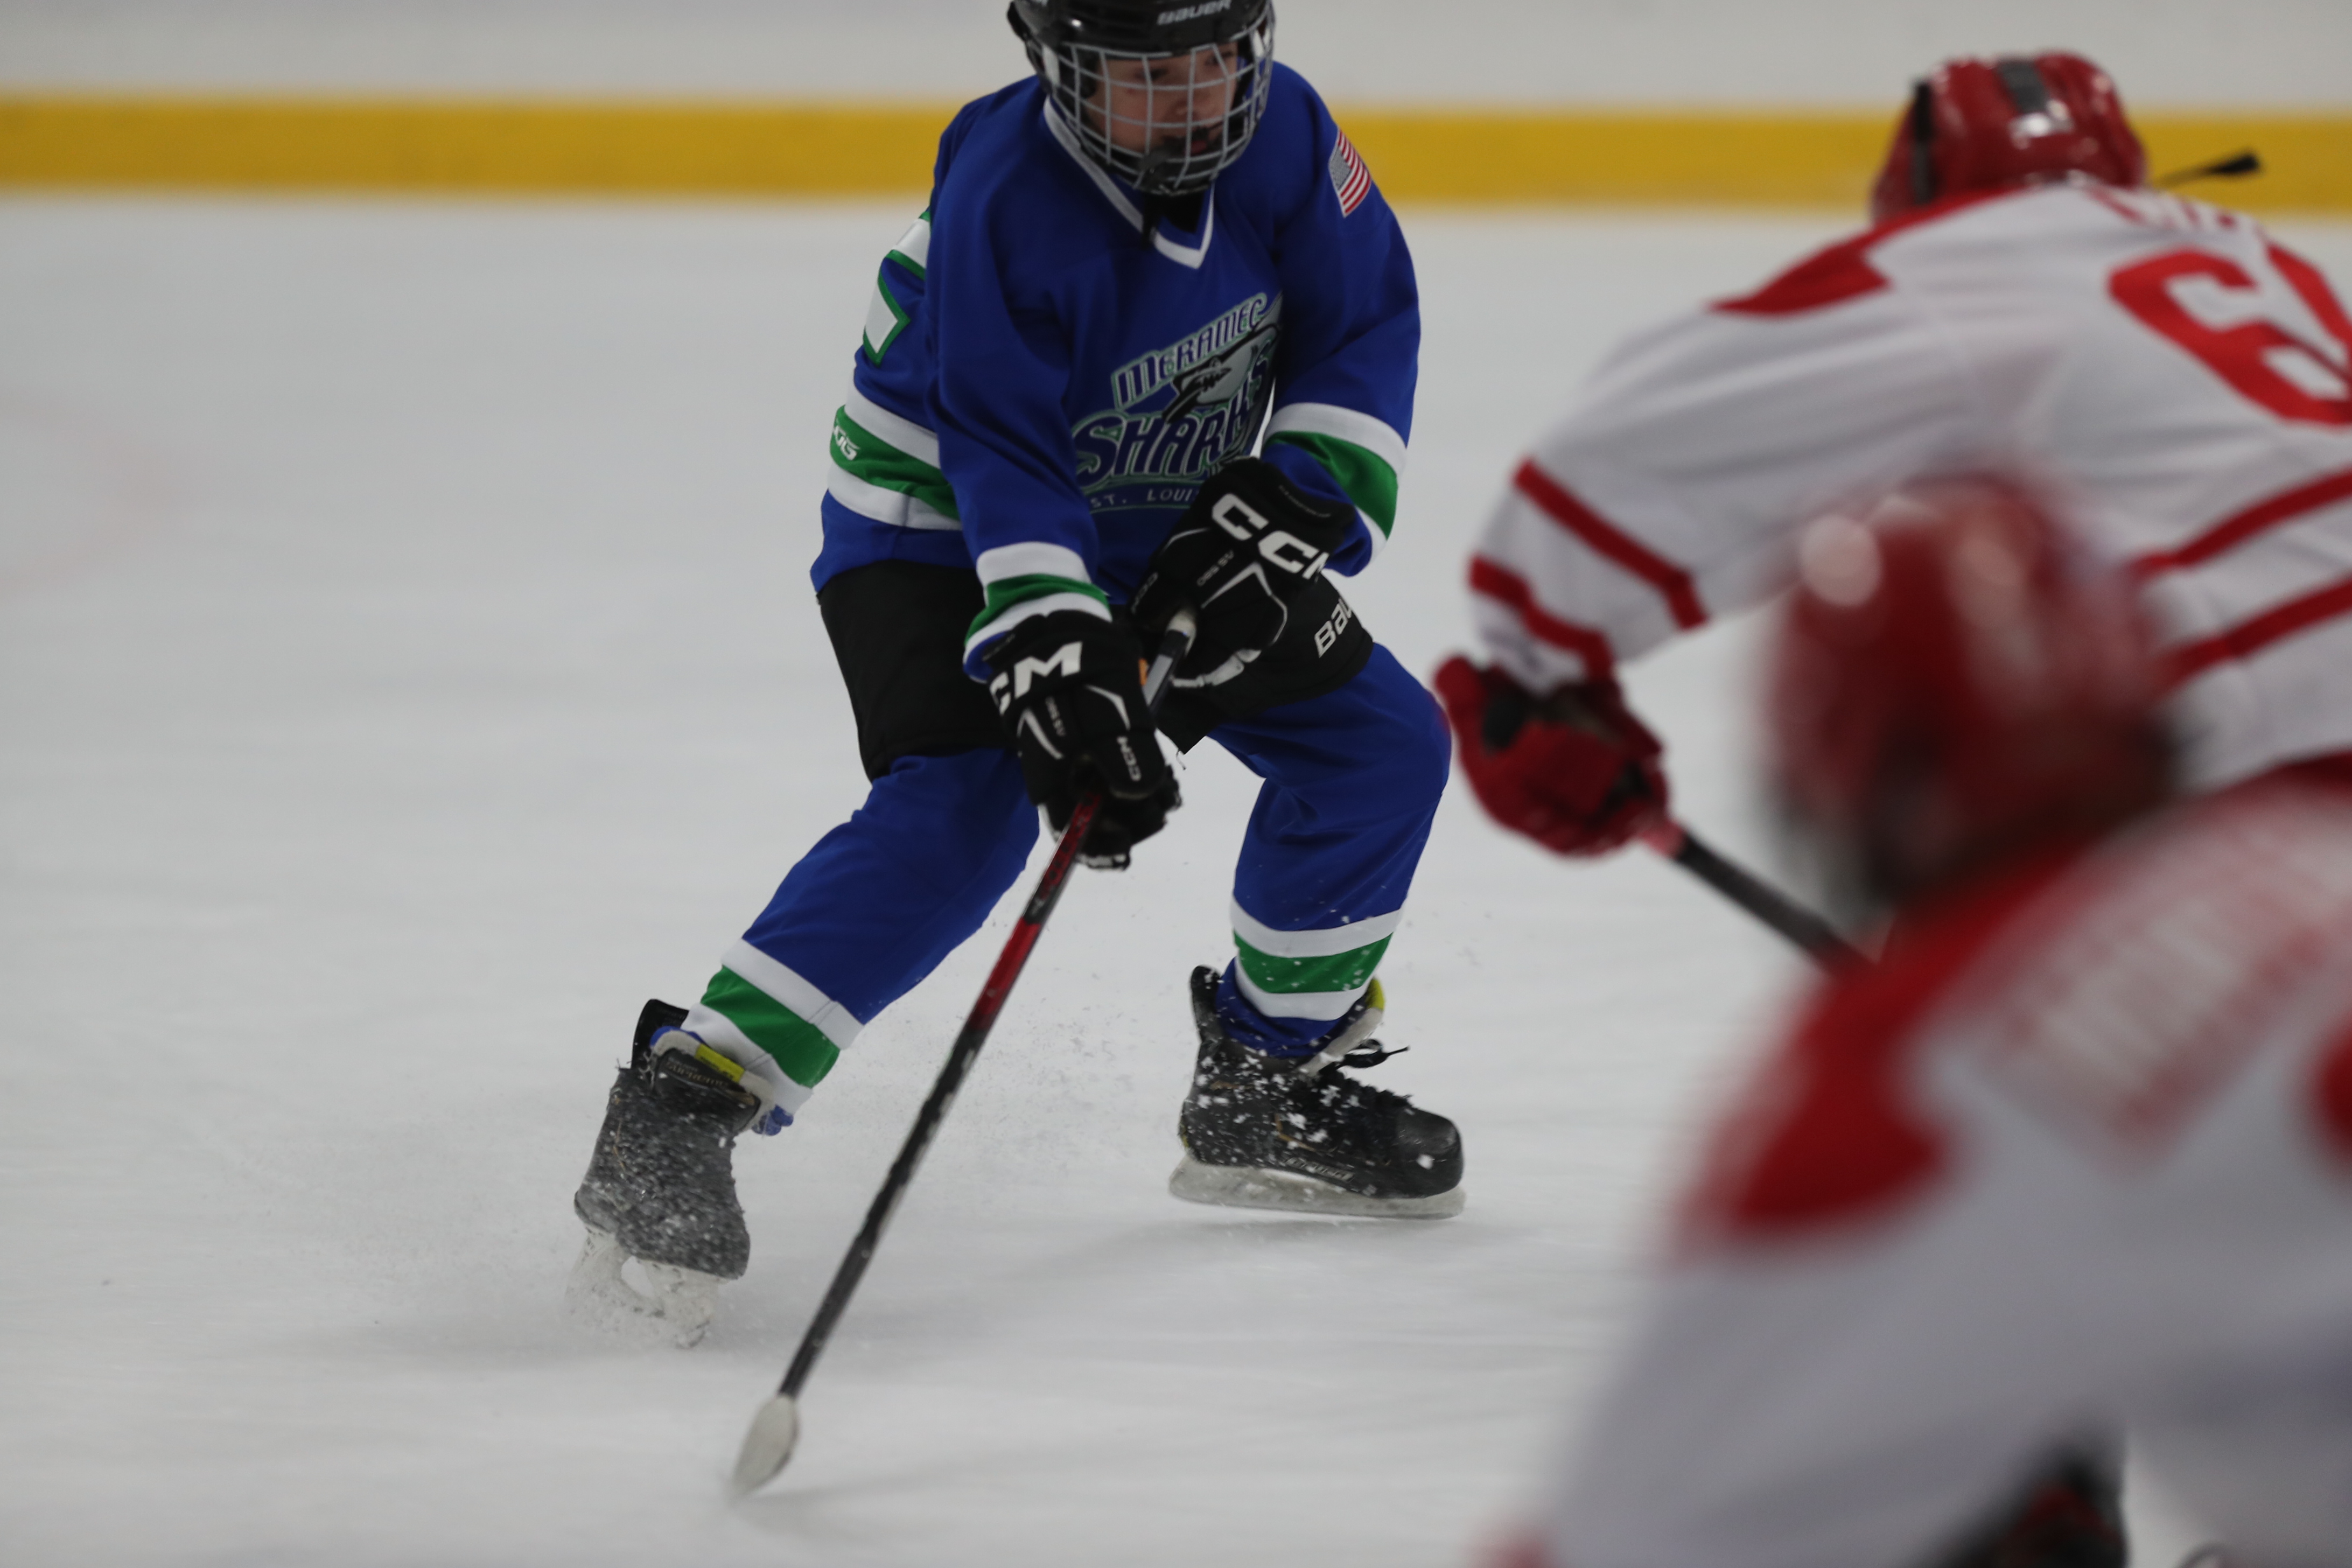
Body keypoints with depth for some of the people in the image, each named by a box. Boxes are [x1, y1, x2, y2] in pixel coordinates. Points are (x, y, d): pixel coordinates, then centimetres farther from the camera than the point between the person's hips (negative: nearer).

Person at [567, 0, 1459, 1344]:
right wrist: (1061, 680, -42)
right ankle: (685, 1105, -35)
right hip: (941, 524, -7)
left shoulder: (1282, 134, -16)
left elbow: (1365, 327, -7)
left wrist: (1291, 509, -21)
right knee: (966, 804, -29)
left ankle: (1271, 1087, 22)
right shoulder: (1005, 203, -32)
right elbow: (1008, 475, -33)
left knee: (1380, 741, 5)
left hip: (1165, 527, 7)